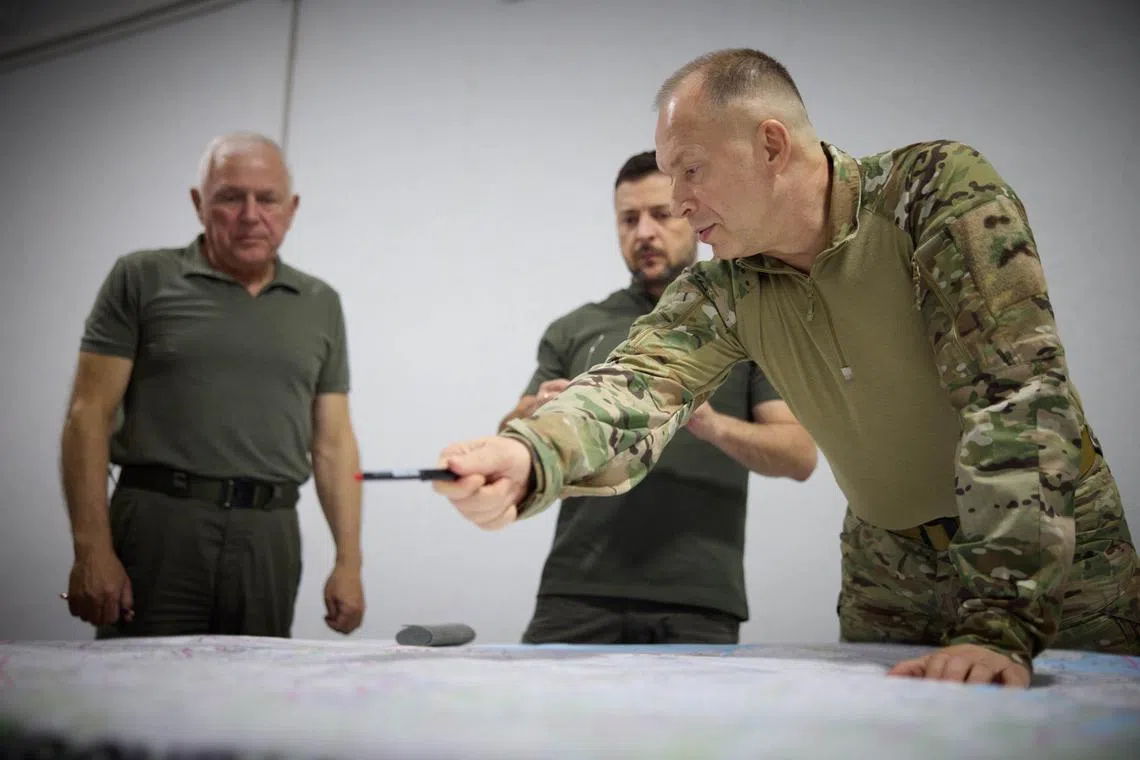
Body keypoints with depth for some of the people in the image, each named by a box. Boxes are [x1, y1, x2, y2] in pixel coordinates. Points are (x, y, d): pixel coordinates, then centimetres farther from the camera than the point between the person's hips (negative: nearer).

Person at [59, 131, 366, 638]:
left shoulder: (321, 305, 13)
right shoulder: (141, 279, 3)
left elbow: (333, 442, 12)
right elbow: (89, 416, -1)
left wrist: (349, 561, 4)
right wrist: (92, 549, -11)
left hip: (270, 538, 3)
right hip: (158, 526, -2)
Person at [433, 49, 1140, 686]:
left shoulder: (940, 188, -23)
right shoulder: (725, 287, -8)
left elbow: (1016, 395, -30)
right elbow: (642, 382, -23)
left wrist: (1000, 623, -37)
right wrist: (527, 456, -46)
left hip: (1059, 556, -3)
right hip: (888, 571, 4)